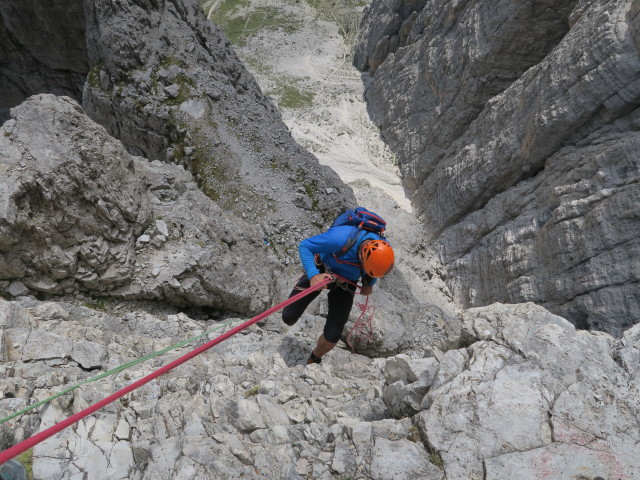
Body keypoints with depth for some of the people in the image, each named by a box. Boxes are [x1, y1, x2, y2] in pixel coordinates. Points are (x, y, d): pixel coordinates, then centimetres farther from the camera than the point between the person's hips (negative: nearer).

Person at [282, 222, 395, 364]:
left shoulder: (384, 250, -26)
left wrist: (369, 284, -6)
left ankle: (314, 359, 30)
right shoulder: (340, 238, -41)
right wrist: (313, 275, -41)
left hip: (346, 282, 2)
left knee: (332, 335, -5)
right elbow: (304, 245, -29)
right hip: (321, 272, -2)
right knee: (288, 318, 0)